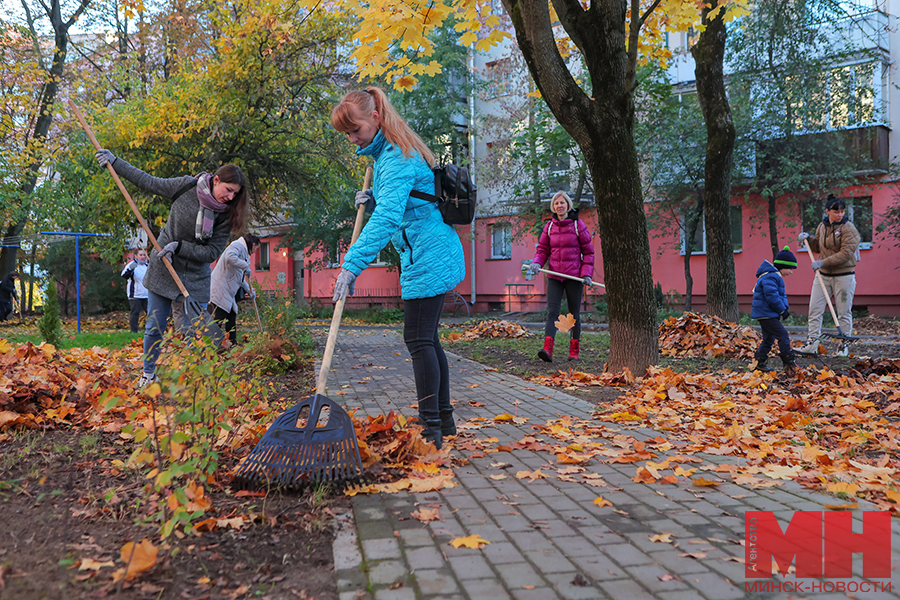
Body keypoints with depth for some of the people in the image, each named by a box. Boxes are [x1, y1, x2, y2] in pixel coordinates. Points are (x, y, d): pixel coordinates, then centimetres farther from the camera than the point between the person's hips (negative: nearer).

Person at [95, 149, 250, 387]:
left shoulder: (227, 215, -10)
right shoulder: (187, 186, -11)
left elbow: (212, 252, -10)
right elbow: (149, 182, 2)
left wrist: (179, 247, -20)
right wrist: (114, 162, 5)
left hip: (196, 279, 0)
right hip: (163, 269, 0)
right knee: (154, 329, 7)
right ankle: (148, 375, 27)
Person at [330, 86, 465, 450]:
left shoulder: (398, 158, -16)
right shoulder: (385, 153, 17)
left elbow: (388, 217, -30)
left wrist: (353, 263, -36)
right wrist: (371, 201, 6)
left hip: (428, 258, -11)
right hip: (434, 257, 11)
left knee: (418, 339, -9)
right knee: (427, 338, 13)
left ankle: (430, 427, -4)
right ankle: (444, 419, 21)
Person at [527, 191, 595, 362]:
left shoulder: (578, 224, -1)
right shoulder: (549, 226, 7)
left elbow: (588, 251, 1)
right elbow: (543, 249, 11)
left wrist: (586, 273, -9)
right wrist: (537, 263, -10)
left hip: (574, 276, -2)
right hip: (554, 276, 2)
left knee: (574, 314, 7)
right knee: (552, 311, -10)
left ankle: (574, 350, 18)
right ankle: (547, 349, -20)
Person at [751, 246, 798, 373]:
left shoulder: (775, 276, 19)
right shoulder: (770, 277, -18)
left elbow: (781, 295, 26)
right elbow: (772, 296, -24)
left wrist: (785, 306, 7)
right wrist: (782, 310, -16)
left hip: (765, 314, 12)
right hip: (766, 314, -12)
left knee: (768, 338, 14)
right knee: (783, 335, -12)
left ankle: (759, 362, 17)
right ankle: (789, 363, -11)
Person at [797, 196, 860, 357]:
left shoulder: (848, 228, -10)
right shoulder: (822, 226, 8)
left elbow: (846, 253, -18)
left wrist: (823, 262, -23)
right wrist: (808, 238, 4)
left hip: (844, 276, -5)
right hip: (823, 275, 5)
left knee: (844, 312, 2)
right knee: (815, 309, 1)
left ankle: (844, 345, 13)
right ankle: (812, 344, 4)